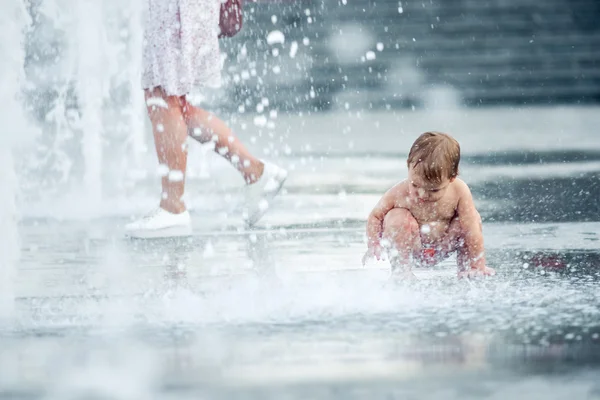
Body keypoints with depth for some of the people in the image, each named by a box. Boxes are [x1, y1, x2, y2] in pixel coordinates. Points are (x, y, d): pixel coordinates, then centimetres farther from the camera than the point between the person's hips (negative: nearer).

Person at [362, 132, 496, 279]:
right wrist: (373, 246, -25)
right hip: (408, 247, -2)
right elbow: (375, 216, -11)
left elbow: (472, 230, -21)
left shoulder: (459, 192, -26)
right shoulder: (400, 193, -28)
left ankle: (465, 268, 3)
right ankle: (400, 270, -13)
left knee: (473, 219, -15)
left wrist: (478, 267, -20)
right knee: (398, 219, -31)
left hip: (442, 248, 2)